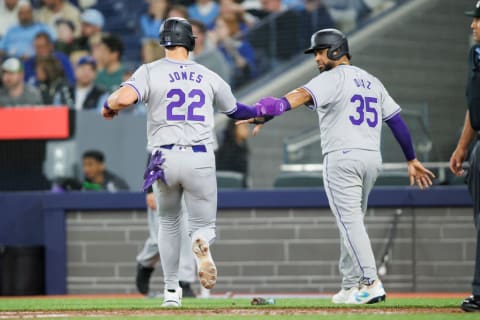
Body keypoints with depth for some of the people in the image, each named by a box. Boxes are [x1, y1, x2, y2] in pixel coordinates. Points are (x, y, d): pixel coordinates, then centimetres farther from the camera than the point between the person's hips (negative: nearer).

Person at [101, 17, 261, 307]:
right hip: (201, 160, 0)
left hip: (165, 160, 0)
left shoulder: (151, 72, 0)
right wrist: (258, 112, 44)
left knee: (168, 222, 23)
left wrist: (108, 106, 5)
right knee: (204, 222, 9)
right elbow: (236, 111, 22)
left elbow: (124, 98, -18)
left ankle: (171, 290, 19)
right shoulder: (208, 76, 9)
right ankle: (202, 241, -31)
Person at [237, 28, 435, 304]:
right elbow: (397, 120, 17)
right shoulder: (371, 81, 19)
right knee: (352, 222, 16)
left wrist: (267, 112, -39)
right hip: (373, 158, 8)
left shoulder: (333, 77, -5)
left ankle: (371, 283, -20)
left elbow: (303, 95, -24)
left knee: (350, 222, -10)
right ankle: (351, 287, 16)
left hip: (343, 158, -8)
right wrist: (412, 160, 20)